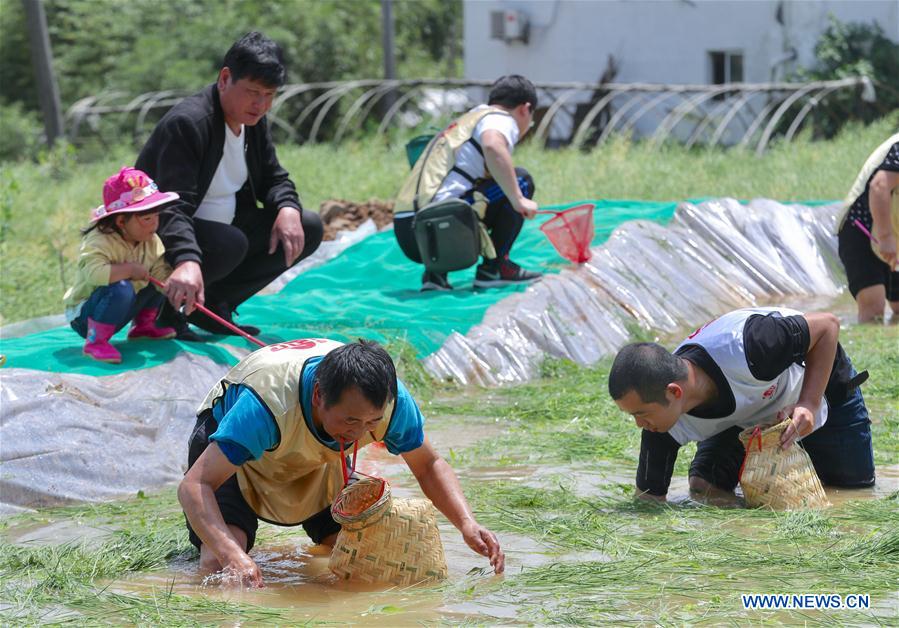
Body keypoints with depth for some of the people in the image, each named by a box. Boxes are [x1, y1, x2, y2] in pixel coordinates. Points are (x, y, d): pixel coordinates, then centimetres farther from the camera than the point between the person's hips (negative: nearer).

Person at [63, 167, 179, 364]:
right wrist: (130, 269, -33)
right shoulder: (100, 241, -26)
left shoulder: (152, 242, -2)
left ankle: (143, 325, 20)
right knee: (121, 288, -38)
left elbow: (164, 277, -6)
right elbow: (93, 272, -43)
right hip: (83, 316, -8)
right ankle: (95, 341, -25)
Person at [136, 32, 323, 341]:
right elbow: (174, 205, -35)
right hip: (161, 235, -9)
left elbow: (274, 177, 12)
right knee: (231, 245, -37)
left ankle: (213, 304, 3)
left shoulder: (253, 119, 2)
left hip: (222, 227, 9)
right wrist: (187, 261, -53)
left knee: (309, 228, 0)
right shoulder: (186, 123, -26)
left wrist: (288, 208, -14)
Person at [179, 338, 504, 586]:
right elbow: (194, 486, -48)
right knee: (220, 565, -25)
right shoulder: (269, 402, -46)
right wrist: (233, 556, -63)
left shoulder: (390, 400, -31)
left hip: (318, 466, 4)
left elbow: (429, 466, -13)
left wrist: (467, 524, -31)